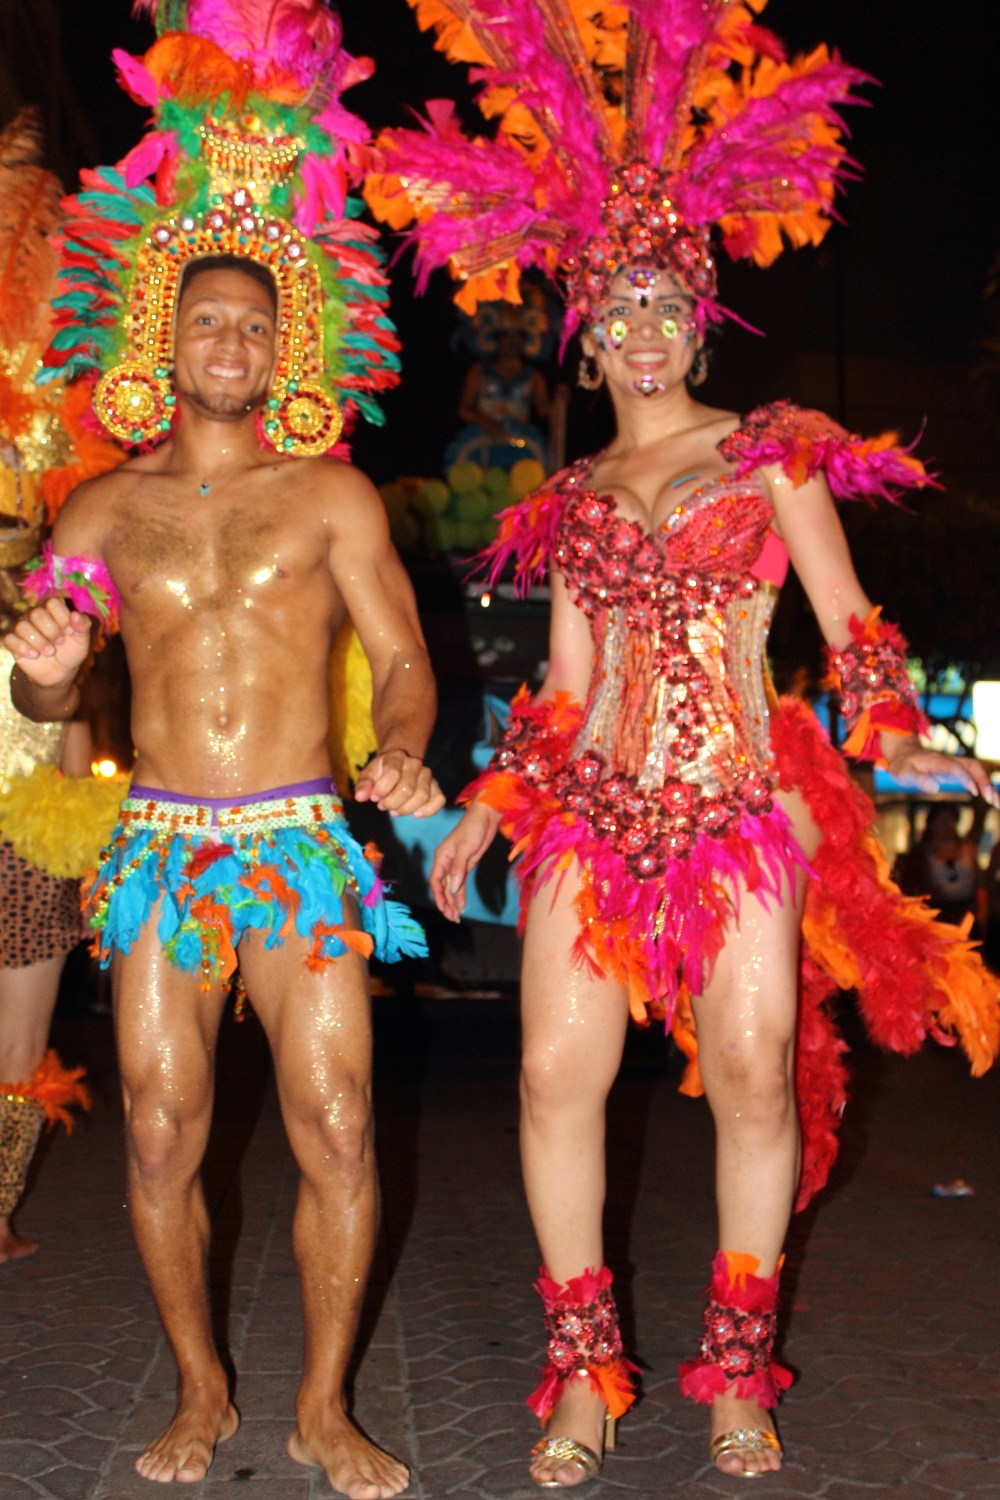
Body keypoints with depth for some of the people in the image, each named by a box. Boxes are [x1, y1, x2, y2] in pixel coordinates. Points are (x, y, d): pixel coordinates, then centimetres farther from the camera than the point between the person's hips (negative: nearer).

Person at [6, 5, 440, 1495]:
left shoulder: (330, 494, 4)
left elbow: (403, 655, 0)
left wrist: (403, 752, -21)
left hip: (301, 842, -1)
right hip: (158, 845, 2)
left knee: (337, 1137, -4)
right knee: (160, 1143, 4)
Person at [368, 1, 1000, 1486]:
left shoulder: (771, 451, 6)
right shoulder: (572, 498, 14)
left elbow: (849, 621, 3)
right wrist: (485, 806, 13)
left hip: (739, 806, -2)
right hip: (595, 809, 3)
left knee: (755, 1080, -2)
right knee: (557, 1076, -4)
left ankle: (736, 1367, 17)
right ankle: (583, 1371, 11)